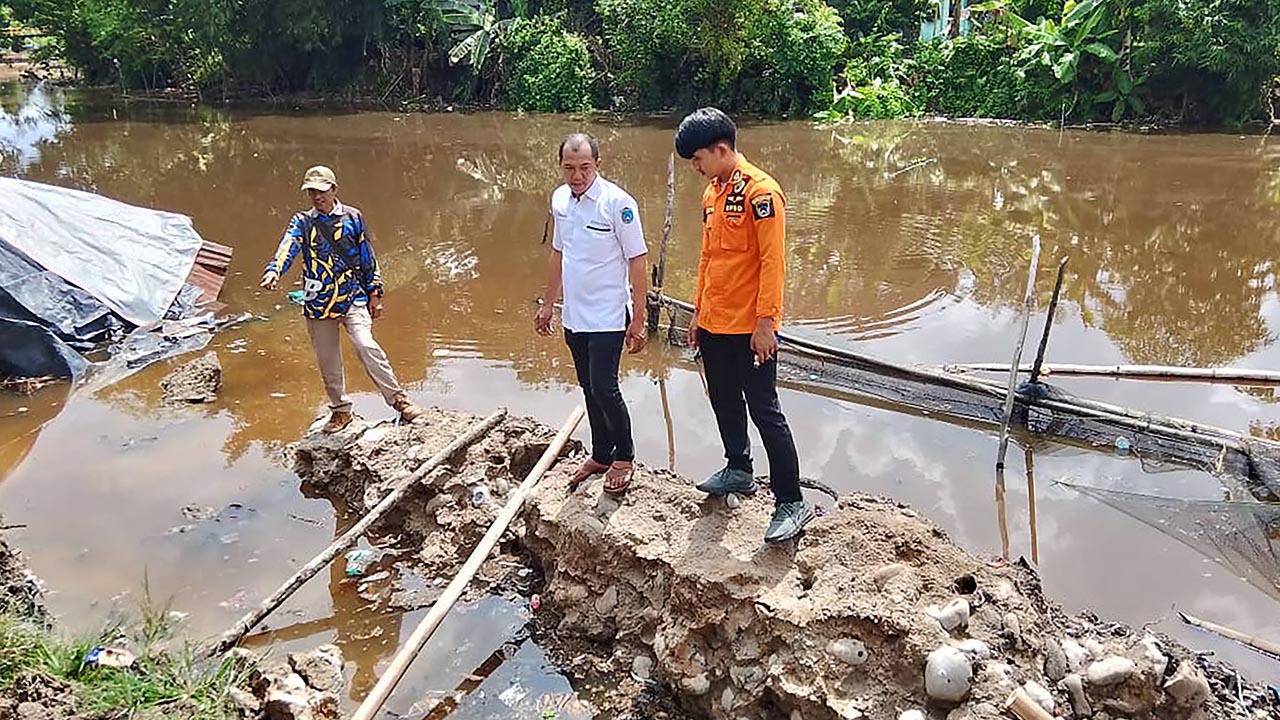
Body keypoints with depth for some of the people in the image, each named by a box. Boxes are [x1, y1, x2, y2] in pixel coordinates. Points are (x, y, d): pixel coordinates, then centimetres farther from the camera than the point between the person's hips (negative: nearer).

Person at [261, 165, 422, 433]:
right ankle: (341, 410, 25)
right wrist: (274, 271, -34)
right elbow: (287, 247, -15)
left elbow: (367, 257, 9)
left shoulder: (352, 217, 4)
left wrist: (374, 292, 6)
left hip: (353, 297, -2)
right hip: (317, 301, 2)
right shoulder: (302, 222, 5)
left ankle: (399, 399, -11)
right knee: (327, 360, 9)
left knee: (366, 346, -19)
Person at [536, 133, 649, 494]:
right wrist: (548, 303, 20)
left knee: (604, 389, -7)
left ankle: (624, 458, 15)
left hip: (608, 317, -6)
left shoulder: (618, 202, -16)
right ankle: (600, 455, 30)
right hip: (573, 316, 6)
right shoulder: (560, 199, 4)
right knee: (589, 389, 15)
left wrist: (638, 320, -15)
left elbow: (637, 261, -14)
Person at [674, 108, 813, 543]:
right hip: (714, 325, 8)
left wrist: (765, 322, -20)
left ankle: (791, 503, 3)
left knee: (764, 412, -5)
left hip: (749, 329, -8)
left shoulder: (760, 191, -14)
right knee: (725, 402, 19)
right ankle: (738, 471, 39)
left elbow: (772, 261, -17)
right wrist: (699, 312, 19)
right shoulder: (711, 193, 12)